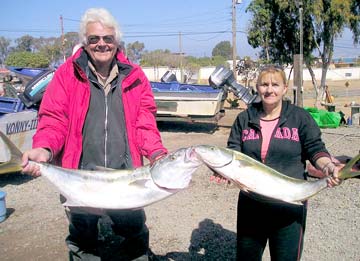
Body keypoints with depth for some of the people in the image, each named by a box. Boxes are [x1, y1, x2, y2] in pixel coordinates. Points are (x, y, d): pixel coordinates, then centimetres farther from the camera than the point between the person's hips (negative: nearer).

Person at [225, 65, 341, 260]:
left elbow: (315, 149, -3)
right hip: (251, 203, 3)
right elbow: (233, 152, 3)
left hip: (290, 204, -2)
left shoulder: (300, 117, -1)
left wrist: (327, 167, -23)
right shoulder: (244, 119, 4)